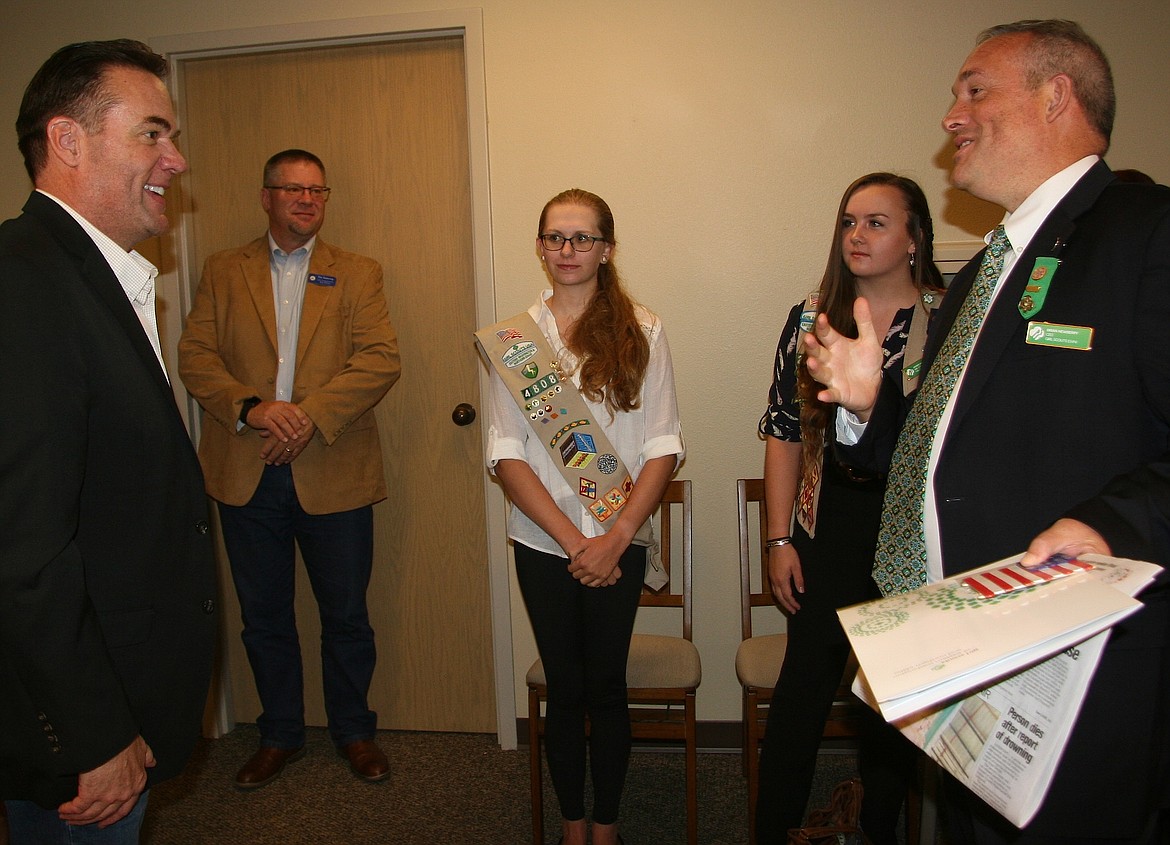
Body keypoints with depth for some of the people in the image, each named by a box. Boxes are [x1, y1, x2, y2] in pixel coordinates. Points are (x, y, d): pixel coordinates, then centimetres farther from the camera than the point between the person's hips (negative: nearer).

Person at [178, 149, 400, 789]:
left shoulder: (357, 273, 6)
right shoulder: (223, 271, 10)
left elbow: (381, 359, -7)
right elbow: (195, 356, 1)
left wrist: (310, 415, -17)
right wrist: (251, 407, -17)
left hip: (334, 474, -1)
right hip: (245, 476, 2)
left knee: (346, 615, 9)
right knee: (264, 616, 14)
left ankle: (353, 731, 29)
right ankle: (279, 734, 32)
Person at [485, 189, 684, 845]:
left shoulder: (641, 331, -2)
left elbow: (664, 446, -5)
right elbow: (507, 453, -5)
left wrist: (616, 537, -14)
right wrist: (572, 540, -12)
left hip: (619, 543, -1)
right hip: (543, 543, 1)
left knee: (606, 685, 8)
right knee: (565, 689, 11)